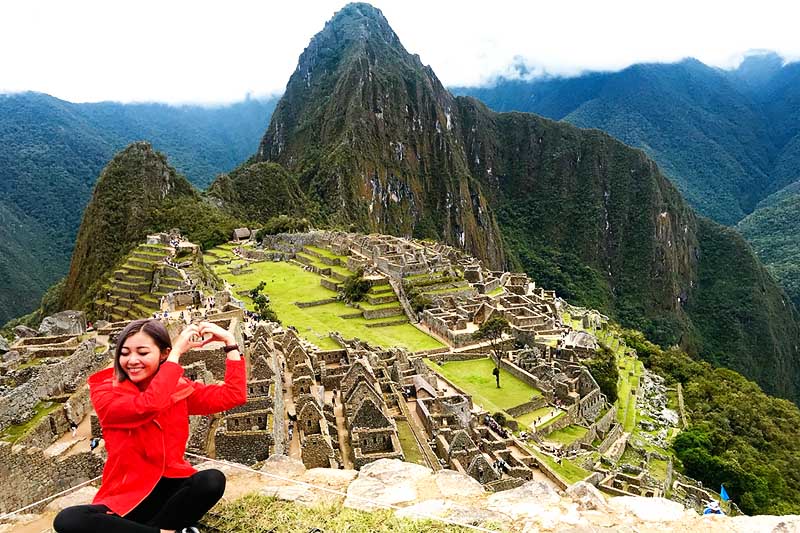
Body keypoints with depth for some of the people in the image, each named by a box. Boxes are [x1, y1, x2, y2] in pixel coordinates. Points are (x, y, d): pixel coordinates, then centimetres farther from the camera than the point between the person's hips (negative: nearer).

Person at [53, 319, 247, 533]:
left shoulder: (179, 387, 1)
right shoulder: (104, 390, -8)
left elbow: (234, 395, -6)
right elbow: (146, 405, -29)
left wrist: (229, 341, -12)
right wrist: (177, 351, -25)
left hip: (171, 488, 1)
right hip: (127, 498, 0)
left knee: (213, 480, -30)